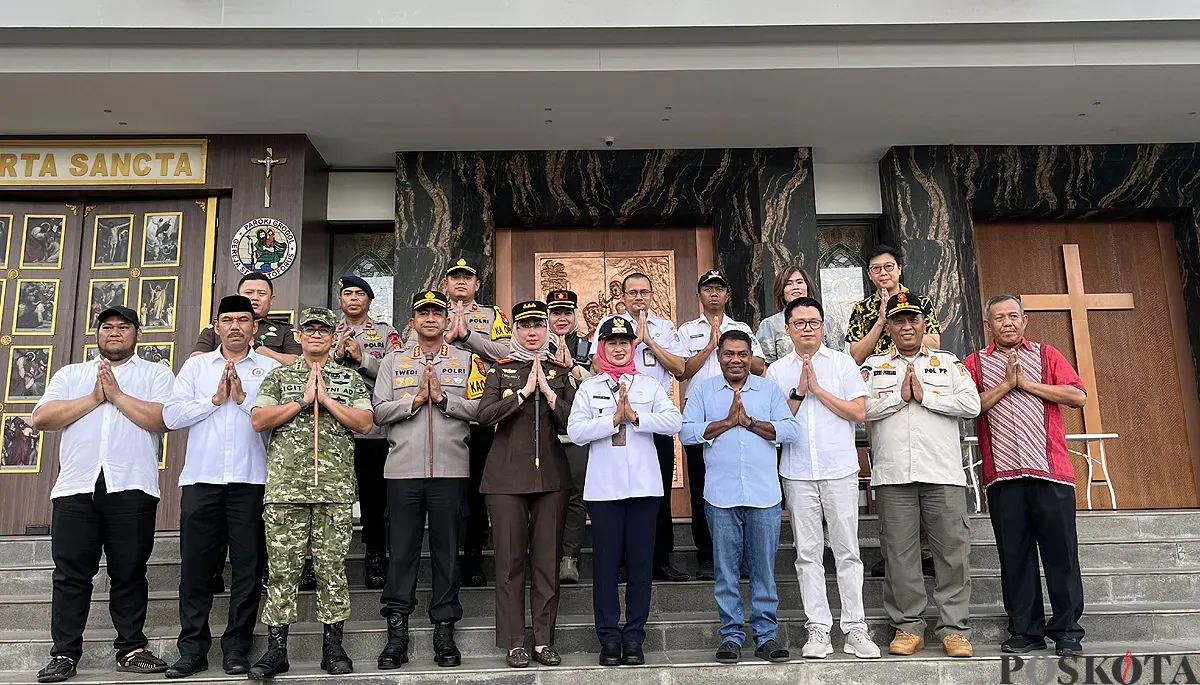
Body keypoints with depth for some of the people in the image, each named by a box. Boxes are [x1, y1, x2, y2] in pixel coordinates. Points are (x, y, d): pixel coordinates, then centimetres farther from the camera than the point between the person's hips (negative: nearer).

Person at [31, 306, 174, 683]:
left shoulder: (156, 374, 11)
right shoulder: (70, 375, 19)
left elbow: (163, 420, -6)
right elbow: (41, 418, 4)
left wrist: (117, 394, -5)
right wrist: (94, 398, -3)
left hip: (132, 488, -2)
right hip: (76, 486, 2)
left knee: (129, 574, 3)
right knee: (71, 574, 3)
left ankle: (131, 649, 12)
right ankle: (64, 654, 11)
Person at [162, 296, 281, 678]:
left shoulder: (271, 369, 7)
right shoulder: (196, 366, 13)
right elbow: (171, 416, 2)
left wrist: (244, 398, -12)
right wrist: (215, 399, -6)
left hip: (251, 482, -1)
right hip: (202, 479, 2)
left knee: (248, 568, 3)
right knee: (195, 567, 4)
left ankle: (237, 648, 13)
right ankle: (192, 649, 14)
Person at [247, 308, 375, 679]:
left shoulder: (351, 379, 12)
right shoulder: (278, 377, 13)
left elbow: (364, 423, 0)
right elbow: (258, 420, 1)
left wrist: (326, 399, -6)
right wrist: (302, 401, -6)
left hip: (336, 487, 0)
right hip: (285, 485, 0)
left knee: (332, 567, 3)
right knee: (282, 568, 2)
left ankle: (332, 647, 11)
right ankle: (276, 648, 10)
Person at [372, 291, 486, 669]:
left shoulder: (467, 361, 8)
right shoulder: (393, 362, 12)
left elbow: (480, 408, -2)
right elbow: (379, 412, 2)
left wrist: (443, 398, -11)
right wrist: (415, 399, -9)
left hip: (450, 470, 0)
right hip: (403, 470, 1)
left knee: (447, 550, 5)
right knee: (402, 550, 3)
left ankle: (444, 630, 14)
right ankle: (397, 631, 12)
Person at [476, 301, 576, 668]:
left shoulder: (561, 372, 11)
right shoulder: (500, 370, 7)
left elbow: (573, 421, 2)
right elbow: (485, 415, -8)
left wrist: (549, 393, -9)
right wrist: (524, 392, -11)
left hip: (552, 476, 2)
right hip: (507, 476, -1)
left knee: (547, 559, 4)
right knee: (510, 560, 1)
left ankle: (544, 640, 14)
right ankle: (514, 642, 10)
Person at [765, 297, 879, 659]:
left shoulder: (843, 362, 5)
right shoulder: (777, 370, 8)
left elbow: (858, 412, -3)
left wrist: (819, 390, -9)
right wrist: (798, 392, -9)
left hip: (840, 470, -1)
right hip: (797, 474, 1)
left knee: (847, 551, 2)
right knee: (808, 554, 4)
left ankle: (855, 629, 9)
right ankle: (817, 630, 11)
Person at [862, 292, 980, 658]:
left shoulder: (949, 363, 13)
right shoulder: (873, 366, 12)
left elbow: (972, 404, -1)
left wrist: (924, 395, -5)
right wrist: (900, 396, -7)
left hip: (943, 473, 0)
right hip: (893, 475, 0)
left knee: (952, 550, 0)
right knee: (899, 552, 2)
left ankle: (954, 629, 11)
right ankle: (908, 627, 13)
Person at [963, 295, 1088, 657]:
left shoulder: (1046, 354, 13)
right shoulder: (976, 363, 12)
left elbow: (1078, 395, -1)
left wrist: (1028, 383, -5)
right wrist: (1006, 385, -7)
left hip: (1051, 471, 0)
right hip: (1003, 475, 0)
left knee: (1061, 552, 1)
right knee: (1015, 556, 5)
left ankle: (1067, 631, 12)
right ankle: (1025, 631, 14)